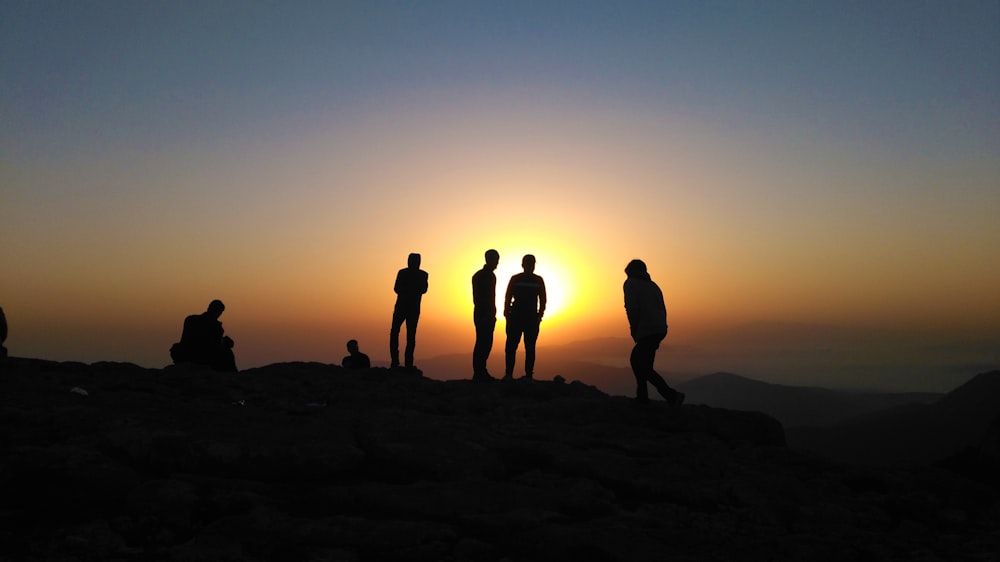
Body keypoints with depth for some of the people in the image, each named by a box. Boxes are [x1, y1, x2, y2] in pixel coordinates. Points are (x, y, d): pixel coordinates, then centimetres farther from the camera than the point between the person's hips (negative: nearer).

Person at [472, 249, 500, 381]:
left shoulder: (491, 276, 16)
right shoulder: (479, 276, -8)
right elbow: (477, 297, -12)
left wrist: (493, 313, 14)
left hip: (489, 315, 8)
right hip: (482, 314, -8)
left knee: (486, 343, 8)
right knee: (482, 343, -9)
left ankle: (481, 371, 14)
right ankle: (478, 373, -5)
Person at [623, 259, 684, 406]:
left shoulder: (630, 284, 4)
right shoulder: (653, 285, 23)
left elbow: (631, 308, -11)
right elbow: (662, 310, 18)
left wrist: (634, 331, -2)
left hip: (646, 331, -8)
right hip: (660, 330, 8)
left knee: (644, 368, -4)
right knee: (635, 359, 21)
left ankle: (672, 395, -14)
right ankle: (642, 396, 21)